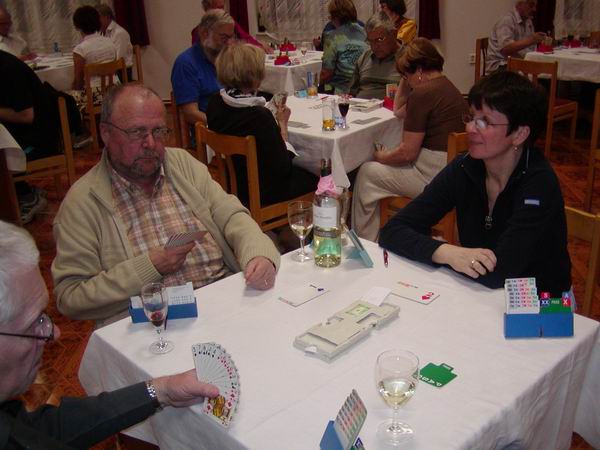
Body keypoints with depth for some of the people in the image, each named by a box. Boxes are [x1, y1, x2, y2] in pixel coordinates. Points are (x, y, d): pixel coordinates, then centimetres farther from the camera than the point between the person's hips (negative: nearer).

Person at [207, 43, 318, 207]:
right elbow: (283, 167, -20)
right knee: (314, 179, 16)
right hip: (261, 194, -8)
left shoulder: (215, 104, -7)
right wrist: (283, 124, -9)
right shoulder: (260, 116, -30)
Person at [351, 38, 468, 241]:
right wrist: (405, 81, 17)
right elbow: (399, 111, 28)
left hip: (434, 176, -10)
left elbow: (407, 153, -17)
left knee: (367, 173, 3)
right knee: (377, 169, 20)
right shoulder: (446, 87, 14)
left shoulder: (422, 93, -17)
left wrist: (381, 156, 1)